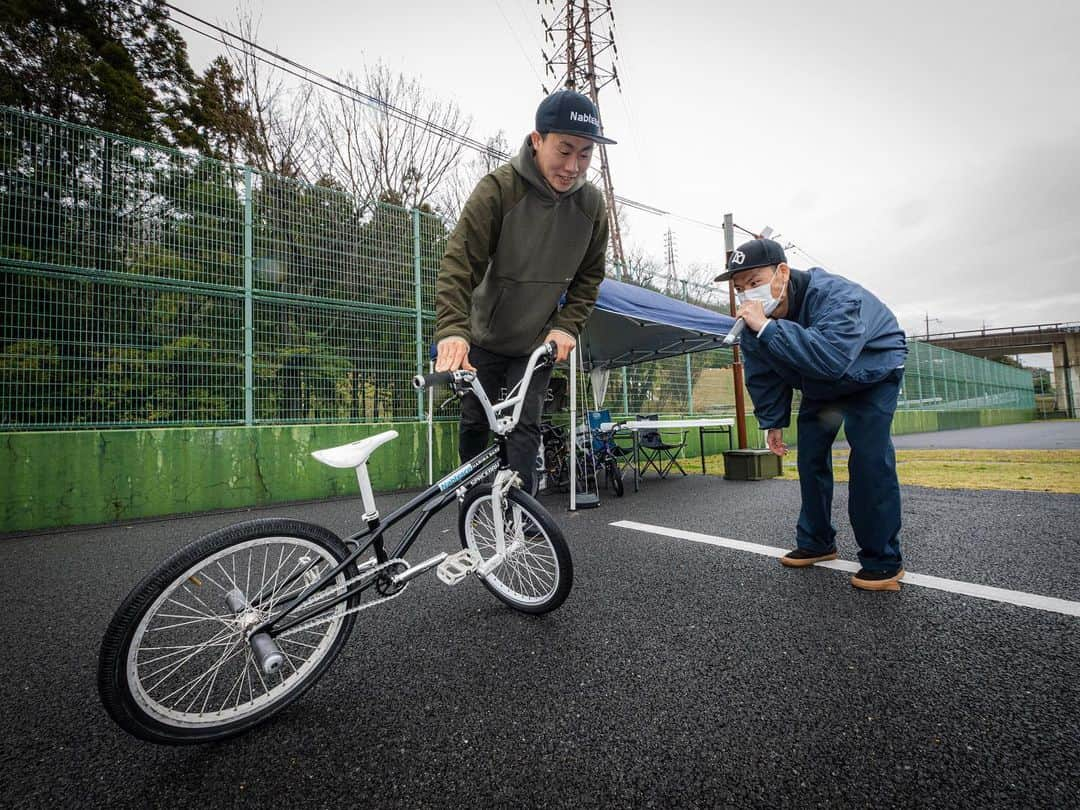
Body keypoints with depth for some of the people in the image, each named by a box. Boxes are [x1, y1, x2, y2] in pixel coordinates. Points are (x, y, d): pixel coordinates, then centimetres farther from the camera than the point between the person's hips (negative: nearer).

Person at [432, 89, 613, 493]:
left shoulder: (591, 204, -8)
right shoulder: (498, 189, -20)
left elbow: (589, 275, 2)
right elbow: (459, 262, -26)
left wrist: (567, 325, -12)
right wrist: (452, 330, -41)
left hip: (538, 344, 2)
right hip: (484, 340, -1)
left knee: (523, 428, -6)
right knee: (475, 425, 8)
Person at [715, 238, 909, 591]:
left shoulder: (834, 296, -38)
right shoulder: (753, 318, -18)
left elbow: (831, 357, -56)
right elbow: (762, 375, -5)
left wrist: (767, 328, -58)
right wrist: (773, 421, -4)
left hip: (873, 372, -6)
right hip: (819, 387, 6)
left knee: (869, 457, -19)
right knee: (810, 457, 3)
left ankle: (883, 560, -5)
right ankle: (816, 542, 18)